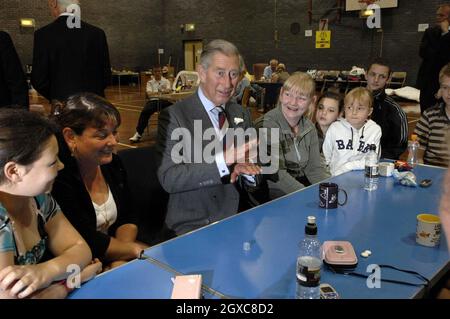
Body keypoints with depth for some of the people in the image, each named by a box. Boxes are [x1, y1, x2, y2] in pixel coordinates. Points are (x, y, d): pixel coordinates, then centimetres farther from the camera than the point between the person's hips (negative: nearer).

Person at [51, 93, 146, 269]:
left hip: (114, 265, 7)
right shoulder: (58, 178, -21)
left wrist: (121, 258, -9)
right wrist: (135, 249, -9)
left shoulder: (112, 163, 2)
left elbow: (127, 219, 7)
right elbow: (87, 243, -21)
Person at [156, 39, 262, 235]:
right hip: (194, 225, -5)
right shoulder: (173, 116, -7)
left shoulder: (242, 114, 10)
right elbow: (168, 179, -16)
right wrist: (223, 160, -26)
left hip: (238, 219, 5)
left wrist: (247, 169, -11)